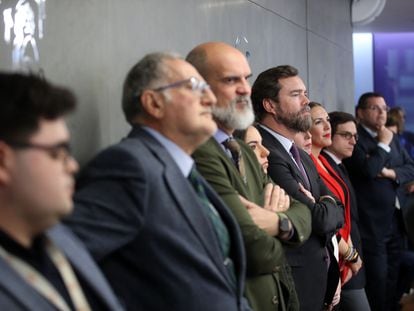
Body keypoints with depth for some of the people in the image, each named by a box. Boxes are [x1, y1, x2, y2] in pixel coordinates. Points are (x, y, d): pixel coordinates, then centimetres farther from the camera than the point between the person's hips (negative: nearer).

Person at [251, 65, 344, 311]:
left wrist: (324, 207, -9)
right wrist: (328, 208, 2)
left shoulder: (302, 156, 15)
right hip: (295, 281, -9)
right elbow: (320, 219, -19)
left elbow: (336, 212, 12)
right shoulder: (266, 154, -18)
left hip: (320, 274, 9)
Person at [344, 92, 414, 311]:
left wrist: (391, 173, -9)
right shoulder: (355, 139, -10)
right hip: (372, 224, -7)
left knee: (394, 281, 13)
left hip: (396, 220, 8)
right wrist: (383, 144, -11)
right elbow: (369, 170, -23)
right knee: (377, 282, -2)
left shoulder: (392, 139, 17)